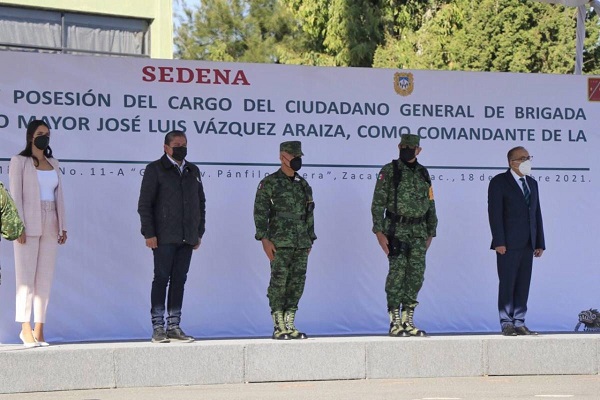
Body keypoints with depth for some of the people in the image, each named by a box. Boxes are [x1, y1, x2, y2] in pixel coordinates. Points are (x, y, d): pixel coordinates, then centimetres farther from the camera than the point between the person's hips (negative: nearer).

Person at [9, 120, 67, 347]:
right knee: (26, 276, -7)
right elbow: (16, 195, -5)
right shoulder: (19, 162, 2)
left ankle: (39, 329, 3)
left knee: (45, 277, 2)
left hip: (50, 226, 5)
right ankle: (25, 328, -4)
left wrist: (62, 226, 10)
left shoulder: (53, 163, 16)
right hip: (29, 225, -5)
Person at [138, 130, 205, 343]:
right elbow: (144, 204, -4)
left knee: (179, 280, 5)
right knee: (161, 279, -4)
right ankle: (158, 328, 0)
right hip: (164, 237, -5)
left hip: (187, 237, 5)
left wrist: (199, 232, 12)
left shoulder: (193, 171, 16)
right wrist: (149, 233, -11)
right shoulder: (155, 169, 0)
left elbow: (200, 202, 19)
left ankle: (174, 326, 9)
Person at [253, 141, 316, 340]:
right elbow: (260, 212, -7)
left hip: (301, 244, 6)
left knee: (297, 283, 4)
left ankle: (290, 325, 10)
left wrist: (310, 240, 16)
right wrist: (265, 239, -14)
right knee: (279, 282, -6)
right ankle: (278, 327, -1)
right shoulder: (269, 183, -2)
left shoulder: (304, 185, 15)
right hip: (280, 243, -6)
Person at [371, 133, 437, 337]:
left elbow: (430, 205, 19)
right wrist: (379, 231, -13)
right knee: (397, 272, -9)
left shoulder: (423, 173, 14)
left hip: (418, 232, 5)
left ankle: (408, 320, 9)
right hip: (397, 229, -5)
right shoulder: (389, 171, -1)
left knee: (416, 274, 2)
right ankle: (395, 322, -4)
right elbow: (378, 203, -5)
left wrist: (430, 233, 15)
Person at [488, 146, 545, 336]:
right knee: (507, 285, -3)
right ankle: (507, 324, 2)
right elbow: (494, 213, -9)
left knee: (523, 285, 6)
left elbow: (537, 214, 15)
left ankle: (519, 323, 10)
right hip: (508, 245, -6)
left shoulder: (532, 183, 16)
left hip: (528, 245, 6)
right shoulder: (499, 182, -3)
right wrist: (499, 242, -16)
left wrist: (540, 243, 10)